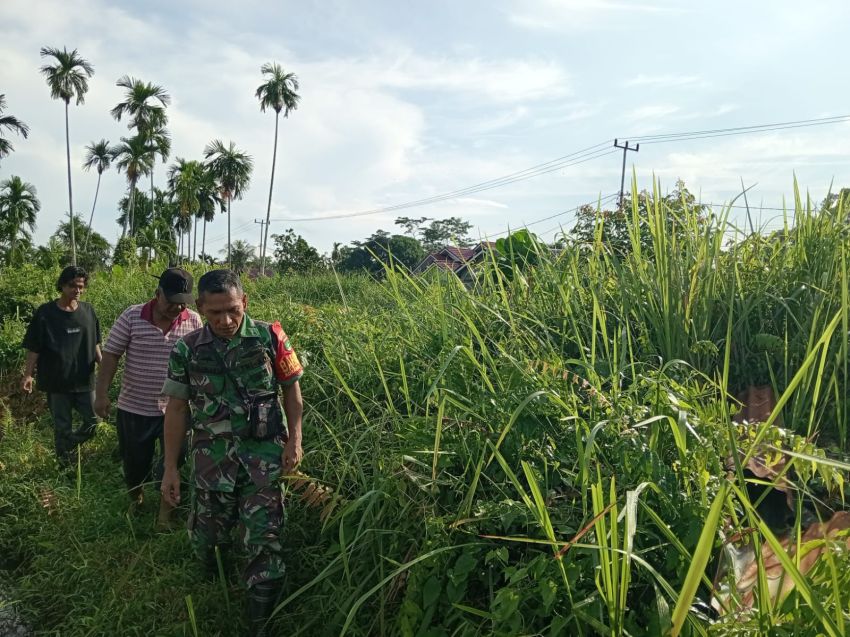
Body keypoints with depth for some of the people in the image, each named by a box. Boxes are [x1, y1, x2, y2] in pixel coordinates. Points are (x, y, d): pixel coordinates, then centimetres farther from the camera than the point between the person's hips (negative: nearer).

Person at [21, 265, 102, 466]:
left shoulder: (88, 311, 2)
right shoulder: (45, 313, -8)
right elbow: (33, 348, -7)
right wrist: (27, 374, -13)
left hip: (84, 379, 3)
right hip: (57, 381, -3)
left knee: (92, 421, 8)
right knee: (63, 427, 9)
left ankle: (68, 447, 35)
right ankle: (67, 464, 27)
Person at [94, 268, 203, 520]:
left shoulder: (194, 321, -7)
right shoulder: (131, 317, -11)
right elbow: (111, 355, -7)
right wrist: (102, 393, -12)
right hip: (134, 408, 0)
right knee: (134, 464, 17)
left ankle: (165, 513, 26)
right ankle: (135, 500, 46)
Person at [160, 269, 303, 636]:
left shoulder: (270, 337, -7)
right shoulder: (187, 350, -3)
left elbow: (292, 388, 2)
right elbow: (177, 408, 3)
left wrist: (295, 441, -4)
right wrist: (170, 467, 4)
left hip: (264, 456, -1)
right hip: (212, 459, 2)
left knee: (264, 541, 0)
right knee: (207, 536, 13)